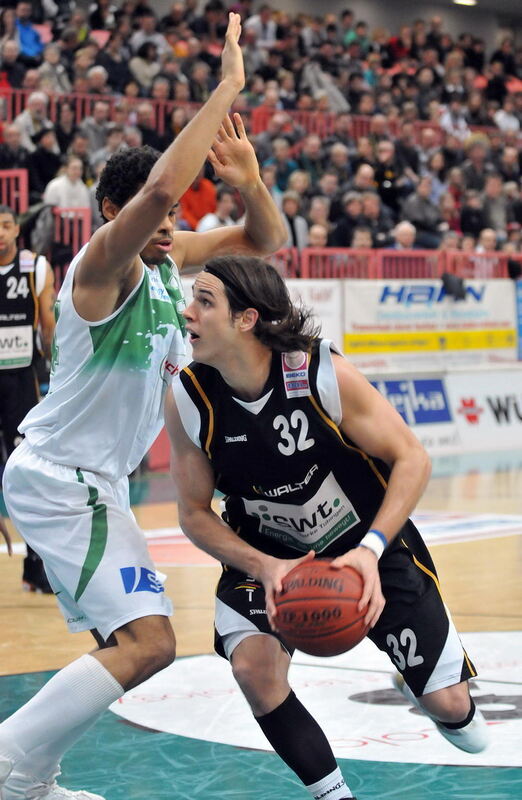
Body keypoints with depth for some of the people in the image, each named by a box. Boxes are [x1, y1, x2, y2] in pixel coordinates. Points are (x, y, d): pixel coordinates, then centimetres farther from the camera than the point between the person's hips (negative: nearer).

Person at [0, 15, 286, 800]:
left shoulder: (168, 257, 7)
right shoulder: (102, 261, -19)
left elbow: (265, 240, 13)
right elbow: (159, 186, -39)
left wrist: (250, 180, -9)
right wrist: (225, 89, -34)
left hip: (91, 481, 10)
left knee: (125, 639, 19)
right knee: (148, 640, -20)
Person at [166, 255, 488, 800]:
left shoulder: (323, 373, -28)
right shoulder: (186, 401, -21)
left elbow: (411, 459, -19)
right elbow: (194, 513, -10)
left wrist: (371, 550, -31)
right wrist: (263, 568, -27)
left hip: (371, 546, -1)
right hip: (266, 556, 1)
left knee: (448, 704, 3)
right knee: (253, 668, -27)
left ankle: (453, 713, 45)